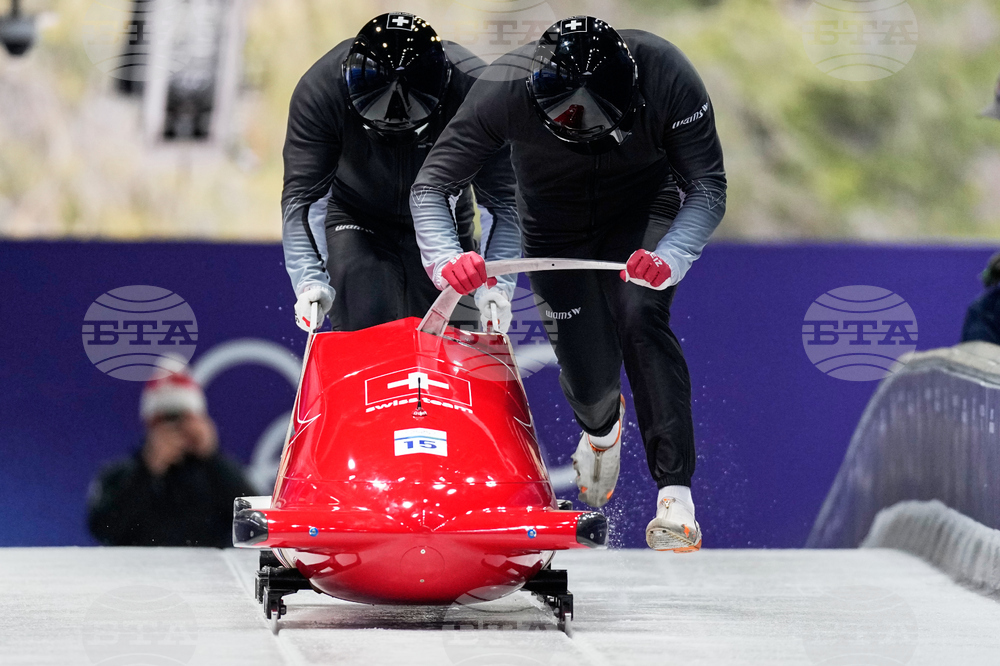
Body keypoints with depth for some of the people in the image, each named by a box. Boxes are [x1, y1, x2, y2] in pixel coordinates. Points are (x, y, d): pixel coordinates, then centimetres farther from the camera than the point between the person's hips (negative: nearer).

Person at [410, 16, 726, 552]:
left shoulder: (666, 75, -33)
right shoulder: (507, 89, -33)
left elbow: (708, 188, -25)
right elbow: (429, 186, -25)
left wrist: (672, 257, -44)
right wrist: (444, 257, -45)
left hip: (643, 212, -1)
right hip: (557, 228, 1)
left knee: (640, 318, -28)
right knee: (590, 381, -5)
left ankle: (675, 498, -24)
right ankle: (600, 428, 37)